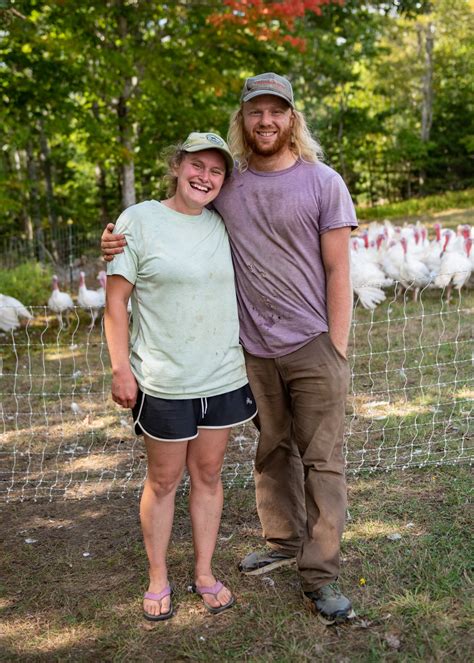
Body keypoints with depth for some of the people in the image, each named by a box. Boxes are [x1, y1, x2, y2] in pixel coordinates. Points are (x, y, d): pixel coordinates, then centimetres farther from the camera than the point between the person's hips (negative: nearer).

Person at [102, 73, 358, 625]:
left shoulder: (323, 182, -4)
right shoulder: (226, 186, 4)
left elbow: (338, 271, -4)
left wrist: (336, 349, -9)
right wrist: (122, 243, -4)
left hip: (313, 346, -3)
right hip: (255, 349, 3)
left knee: (321, 459, 1)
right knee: (272, 450, 16)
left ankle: (319, 575, 9)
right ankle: (282, 542, 34)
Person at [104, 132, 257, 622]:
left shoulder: (222, 226, 7)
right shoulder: (138, 220, -7)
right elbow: (116, 300, -7)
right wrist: (120, 369, -11)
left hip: (223, 377, 4)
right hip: (163, 382, -4)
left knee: (208, 475, 14)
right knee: (163, 480, 9)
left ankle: (204, 573, 29)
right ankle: (158, 580, 26)